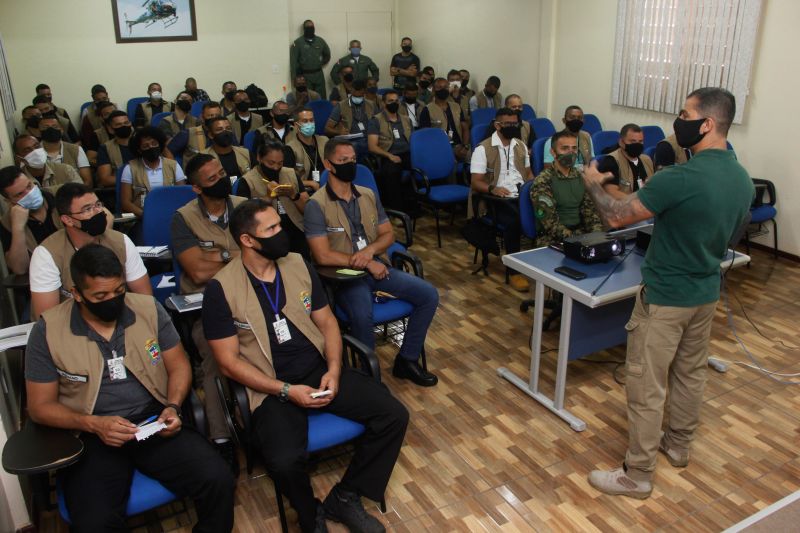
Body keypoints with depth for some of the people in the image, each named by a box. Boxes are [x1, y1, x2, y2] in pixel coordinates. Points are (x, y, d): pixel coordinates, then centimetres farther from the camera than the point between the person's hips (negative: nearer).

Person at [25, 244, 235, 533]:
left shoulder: (149, 309, 1)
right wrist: (93, 424, -17)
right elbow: (40, 405, 0)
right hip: (91, 435, -1)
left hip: (156, 423, 2)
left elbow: (178, 365, 9)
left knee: (218, 482, -20)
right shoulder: (48, 331, -4)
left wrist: (173, 406, -10)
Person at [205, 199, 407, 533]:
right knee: (285, 461, -32)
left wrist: (334, 370, -8)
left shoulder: (299, 265, 5)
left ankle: (345, 498, 9)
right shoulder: (221, 289, -9)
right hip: (272, 388, -4)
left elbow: (326, 321, 9)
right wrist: (286, 390, -17)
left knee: (394, 415, -11)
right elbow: (229, 362, -9)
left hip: (320, 370, 5)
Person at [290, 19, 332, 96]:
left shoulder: (320, 41, 9)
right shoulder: (298, 42, -2)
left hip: (319, 75, 3)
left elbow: (327, 55, 25)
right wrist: (296, 77, -9)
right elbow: (293, 62, -4)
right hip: (305, 75, -3)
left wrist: (320, 63, 12)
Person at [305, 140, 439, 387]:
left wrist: (369, 251, -12)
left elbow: (388, 234, 11)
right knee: (362, 316, -36)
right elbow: (323, 256, -16)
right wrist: (366, 263, -15)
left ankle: (407, 360, 6)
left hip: (376, 265, 6)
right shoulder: (316, 205, -10)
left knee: (428, 294, -9)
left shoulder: (369, 196, 9)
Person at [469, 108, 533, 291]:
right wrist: (492, 189, -29)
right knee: (514, 222, -35)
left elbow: (528, 173, 22)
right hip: (497, 200, -5)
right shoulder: (483, 148, -2)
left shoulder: (521, 146, 17)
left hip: (522, 196, 5)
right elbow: (476, 182, -8)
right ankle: (515, 271, -21)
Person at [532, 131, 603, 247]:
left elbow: (590, 212, 9)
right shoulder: (542, 182, -10)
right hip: (553, 239, -6)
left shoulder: (582, 177, 10)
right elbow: (550, 223, -16)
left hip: (581, 232, 6)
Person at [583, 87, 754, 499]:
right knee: (691, 372, 23)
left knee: (646, 386, 3)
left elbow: (616, 217, -20)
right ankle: (678, 445, 43)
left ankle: (637, 475, 14)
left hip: (665, 297, -8)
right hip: (706, 293, 8)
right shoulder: (744, 180, 0)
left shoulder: (679, 179, -27)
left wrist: (593, 184, -2)